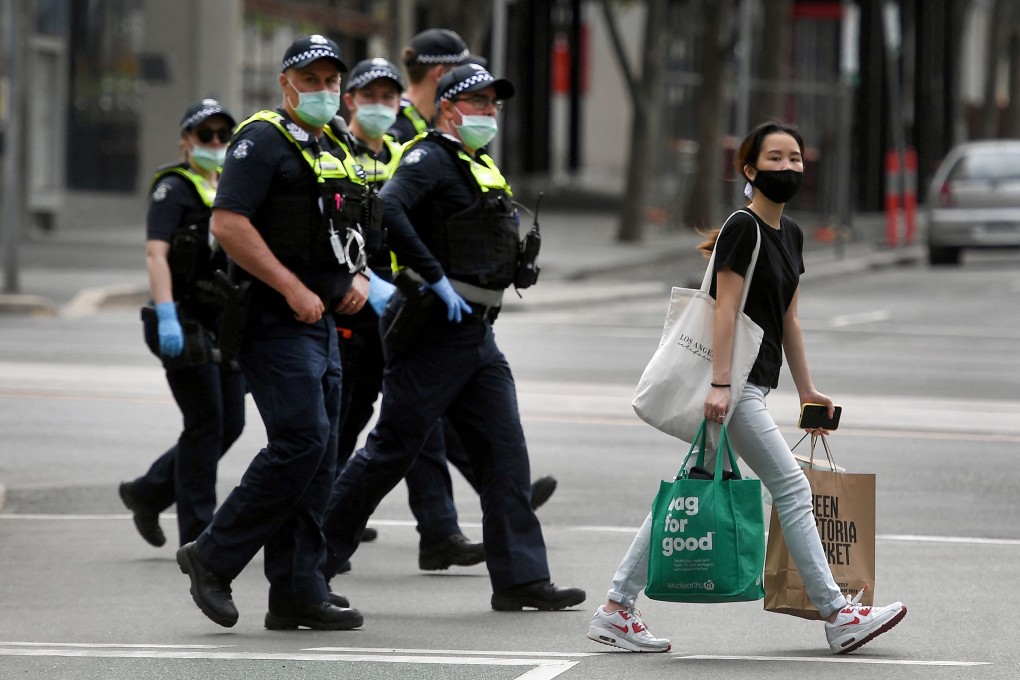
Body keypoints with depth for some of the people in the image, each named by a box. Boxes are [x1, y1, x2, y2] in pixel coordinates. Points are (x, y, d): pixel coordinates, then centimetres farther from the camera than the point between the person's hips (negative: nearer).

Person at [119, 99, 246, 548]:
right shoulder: (173, 190, -7)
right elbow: (155, 254, -17)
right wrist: (166, 317, -27)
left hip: (223, 323, 8)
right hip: (185, 324, -8)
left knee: (230, 424, 7)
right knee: (206, 423, -7)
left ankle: (148, 493, 22)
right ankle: (198, 536, -1)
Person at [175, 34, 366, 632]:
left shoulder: (335, 152, 20)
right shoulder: (263, 141, -8)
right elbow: (228, 223, -18)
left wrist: (359, 278, 10)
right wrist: (294, 289, -20)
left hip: (323, 323, 9)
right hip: (276, 322, -9)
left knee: (318, 457, 6)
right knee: (302, 442, -17)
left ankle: (298, 594, 7)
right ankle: (215, 557, -7)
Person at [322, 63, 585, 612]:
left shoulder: (481, 168, 19)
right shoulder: (430, 159, -10)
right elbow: (386, 211, -28)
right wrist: (436, 278, -26)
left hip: (476, 334, 9)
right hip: (435, 331, -9)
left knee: (505, 451, 2)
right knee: (394, 448, -4)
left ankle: (520, 578, 1)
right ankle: (313, 560, 6)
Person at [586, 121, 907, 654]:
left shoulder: (790, 234, 16)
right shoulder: (743, 229, -11)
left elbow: (788, 318, 21)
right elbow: (726, 309, -16)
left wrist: (806, 390, 21)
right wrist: (720, 385, -22)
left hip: (753, 384, 9)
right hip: (733, 382, -9)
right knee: (792, 489, -8)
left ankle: (616, 610, 10)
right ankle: (838, 617, -5)